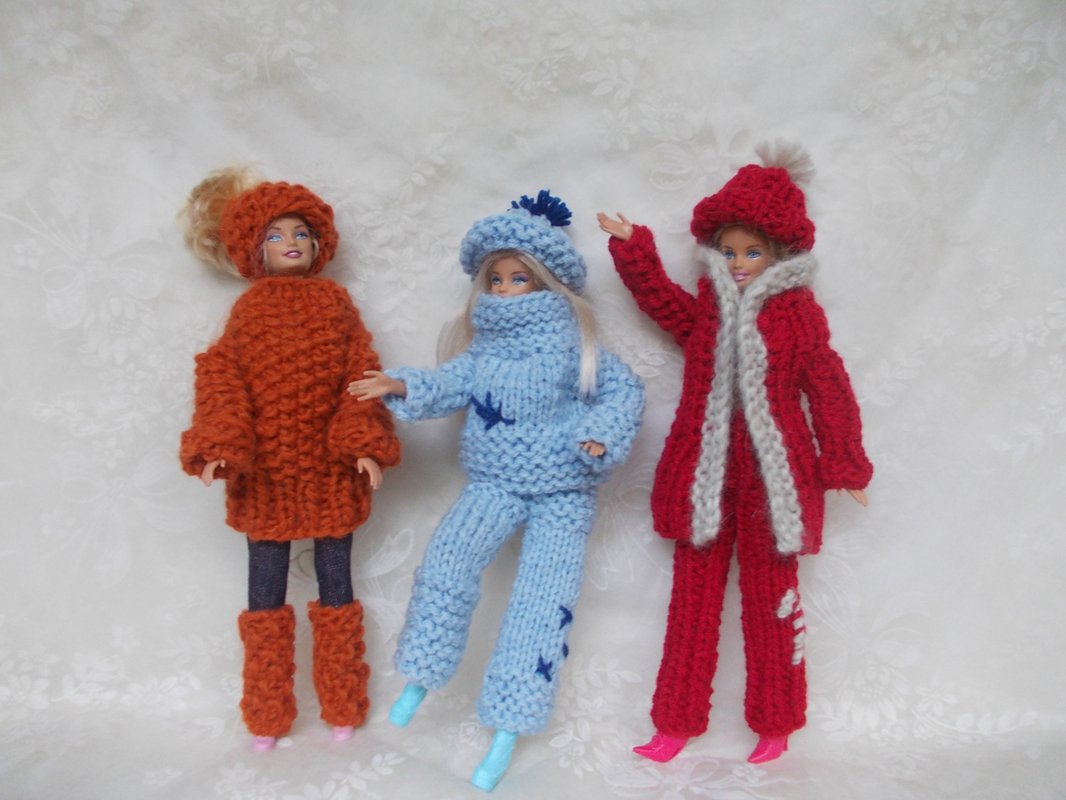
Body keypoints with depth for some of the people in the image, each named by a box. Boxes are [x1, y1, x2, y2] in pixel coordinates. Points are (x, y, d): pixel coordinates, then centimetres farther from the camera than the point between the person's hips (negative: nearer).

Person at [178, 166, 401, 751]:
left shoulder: (335, 302, 6)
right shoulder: (249, 309, 6)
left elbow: (360, 374, -1)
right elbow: (222, 380, -4)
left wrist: (364, 443, -12)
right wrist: (220, 445, -18)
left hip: (331, 472, 0)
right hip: (264, 476, 0)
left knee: (335, 587, 10)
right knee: (265, 594, 8)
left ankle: (342, 709, 25)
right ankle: (266, 718, 23)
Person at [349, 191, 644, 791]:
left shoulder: (573, 343, -6)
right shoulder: (482, 346, 6)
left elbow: (624, 391, -4)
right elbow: (452, 385, 0)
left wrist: (602, 436, -21)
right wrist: (404, 388, -17)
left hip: (562, 492, -3)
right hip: (495, 483, 3)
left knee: (540, 605, -4)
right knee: (445, 564, -14)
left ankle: (509, 731, 7)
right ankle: (423, 676, 12)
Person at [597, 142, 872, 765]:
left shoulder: (797, 315, -1)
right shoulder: (706, 309, 7)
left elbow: (830, 393, 0)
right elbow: (664, 303, 22)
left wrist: (845, 466, 0)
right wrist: (634, 251, 14)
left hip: (771, 479, -3)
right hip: (704, 478, 3)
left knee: (771, 599, 8)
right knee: (694, 599, 9)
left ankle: (776, 725, 25)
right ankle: (678, 722, 20)